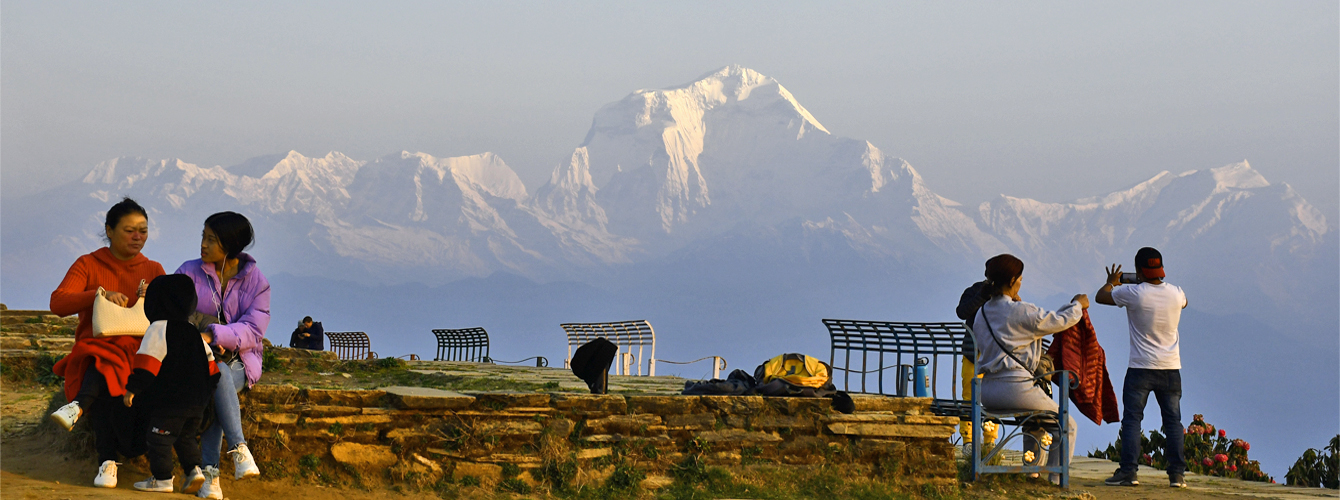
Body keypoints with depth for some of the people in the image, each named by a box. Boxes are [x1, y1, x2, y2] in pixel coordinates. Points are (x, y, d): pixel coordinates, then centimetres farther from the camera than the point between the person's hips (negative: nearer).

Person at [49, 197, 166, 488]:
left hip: (137, 351, 1)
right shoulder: (88, 265, 9)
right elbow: (58, 303, -7)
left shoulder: (153, 271, 16)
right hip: (93, 351, -1)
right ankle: (107, 461, -41)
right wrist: (100, 294, -21)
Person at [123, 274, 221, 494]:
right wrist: (206, 391, 27)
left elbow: (147, 362, -16)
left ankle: (162, 479, 1)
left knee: (159, 438, 0)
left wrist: (132, 389, -13)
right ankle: (194, 468, 8)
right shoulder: (194, 332, 14)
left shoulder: (159, 329, -9)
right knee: (185, 437, 20)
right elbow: (209, 363, 18)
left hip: (169, 403, -8)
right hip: (196, 401, 8)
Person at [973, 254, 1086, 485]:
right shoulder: (1021, 311, -12)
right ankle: (1055, 480, 6)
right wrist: (1078, 304, 19)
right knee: (1067, 426, 12)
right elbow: (1061, 320, -3)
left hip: (987, 393, 8)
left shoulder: (981, 314, 11)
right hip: (1016, 388, -8)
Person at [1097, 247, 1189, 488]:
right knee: (1173, 421, 8)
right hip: (1171, 368, 4)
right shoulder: (1176, 293, 0)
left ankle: (1128, 472, -6)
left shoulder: (1133, 294, -13)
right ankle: (1177, 473, 6)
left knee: (1131, 419, 0)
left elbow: (1100, 296, 3)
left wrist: (1111, 281, 24)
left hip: (1140, 368, -4)